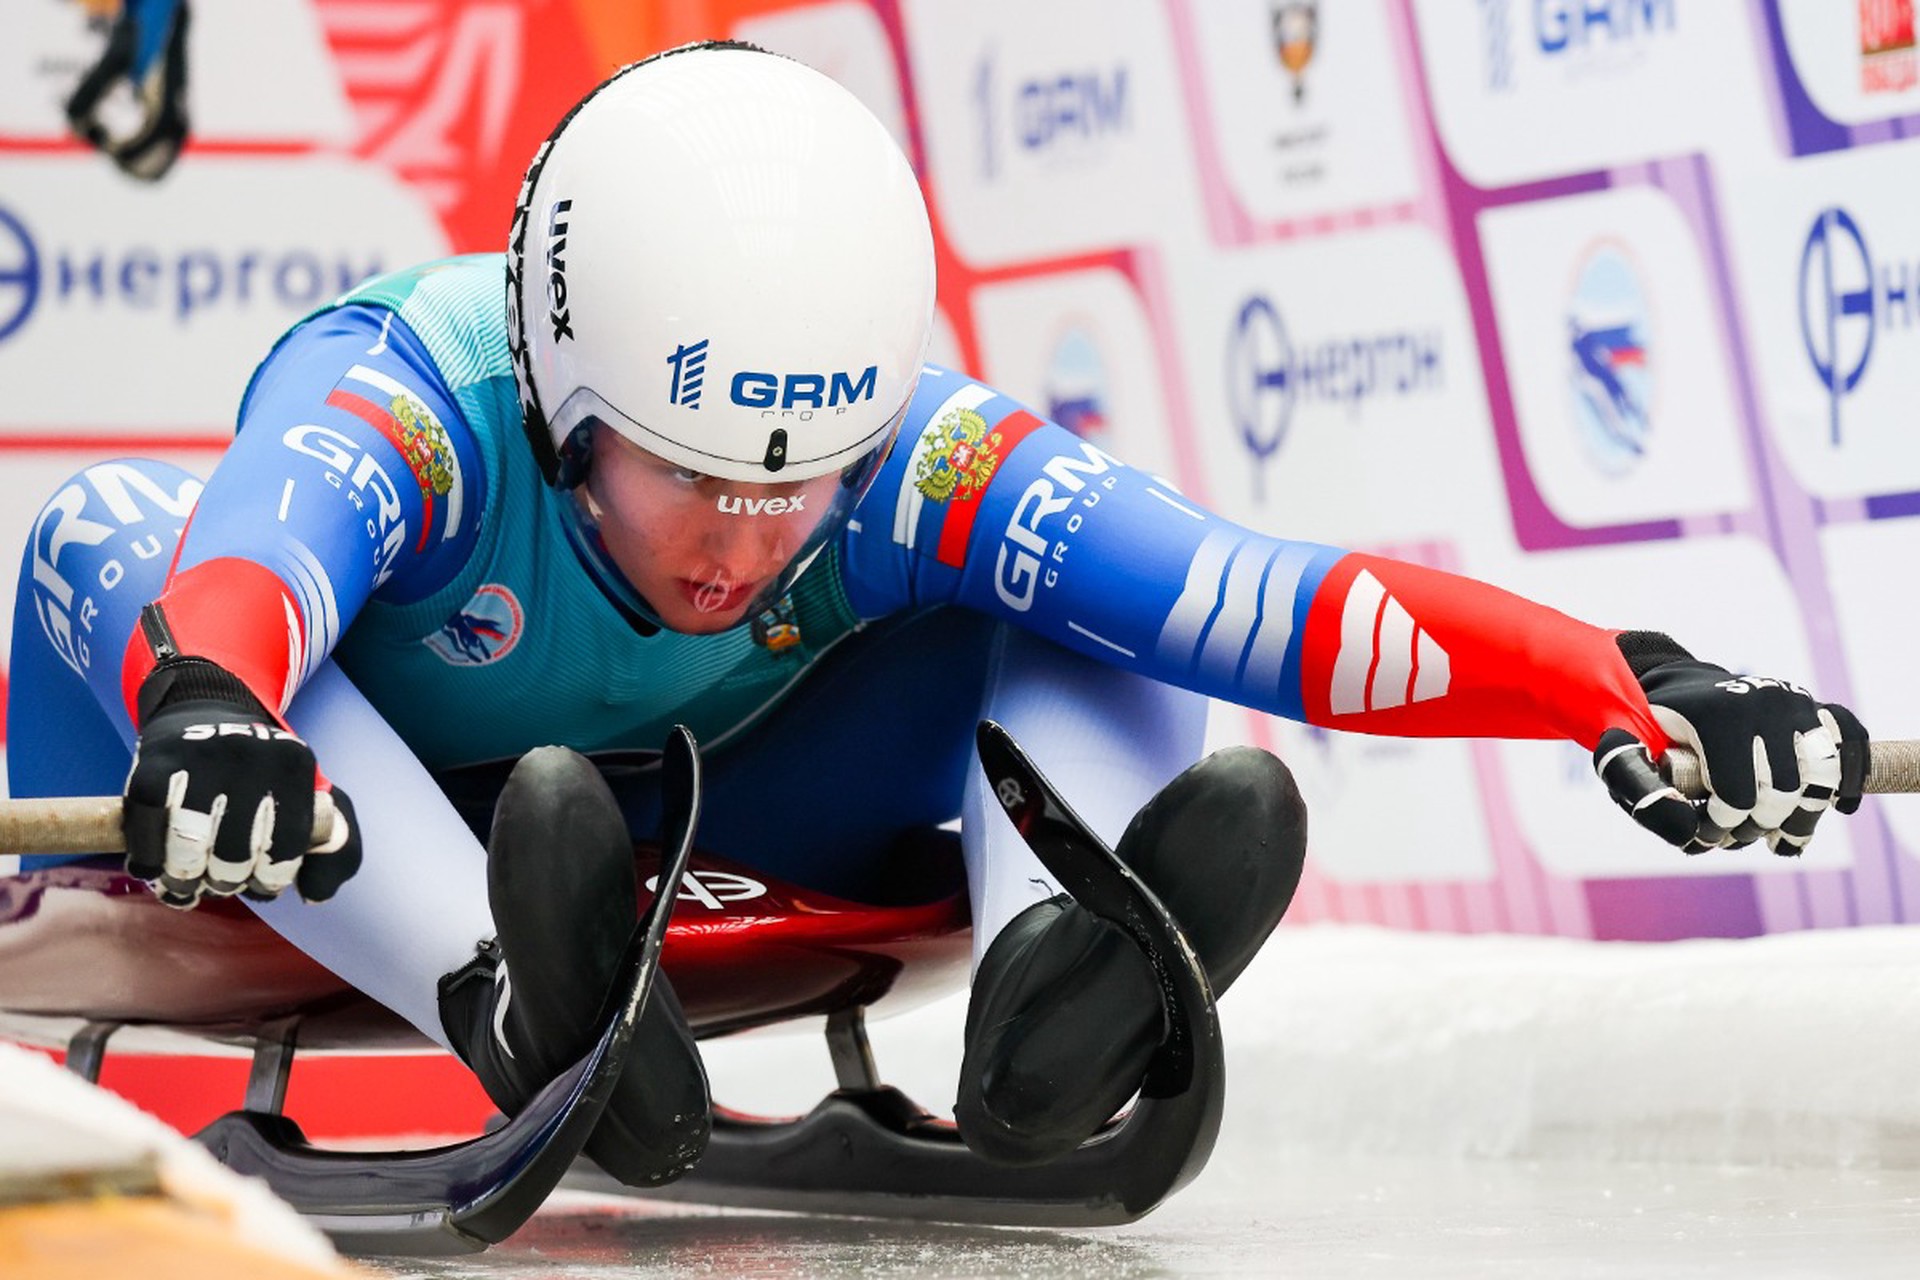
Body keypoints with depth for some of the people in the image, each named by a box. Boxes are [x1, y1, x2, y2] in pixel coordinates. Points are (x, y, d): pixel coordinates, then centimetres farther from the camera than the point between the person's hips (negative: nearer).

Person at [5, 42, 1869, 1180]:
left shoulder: (922, 465, -29)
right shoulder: (407, 399, -37)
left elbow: (1271, 602, -39)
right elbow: (247, 567, -58)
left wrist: (1628, 688, -52)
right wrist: (201, 709, -82)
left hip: (694, 810, 2)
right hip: (378, 832, -2)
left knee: (1041, 594, -20)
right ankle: (508, 997, -50)